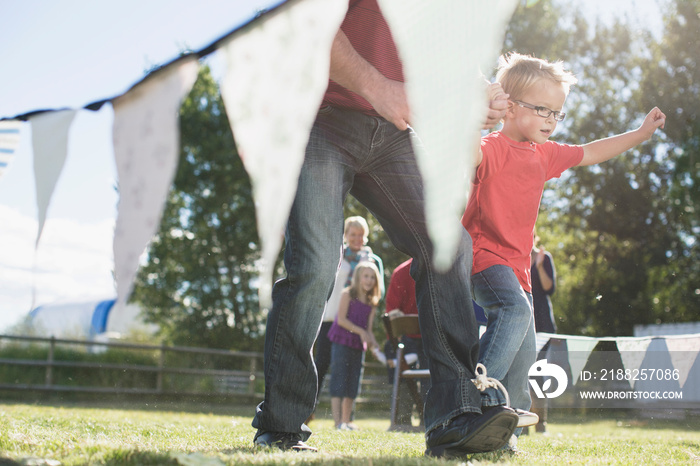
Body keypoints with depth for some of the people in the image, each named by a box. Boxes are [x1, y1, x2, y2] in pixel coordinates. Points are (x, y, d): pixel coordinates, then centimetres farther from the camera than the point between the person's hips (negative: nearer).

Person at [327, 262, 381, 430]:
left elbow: (368, 328, 10)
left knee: (353, 384, 8)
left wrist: (372, 343, -8)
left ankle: (346, 421, 16)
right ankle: (338, 422, -12)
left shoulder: (371, 302, 12)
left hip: (358, 346, 6)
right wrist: (360, 331, -16)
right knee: (339, 380, -9)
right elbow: (341, 319, -11)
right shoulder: (347, 294, -3)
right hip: (342, 341, -6)